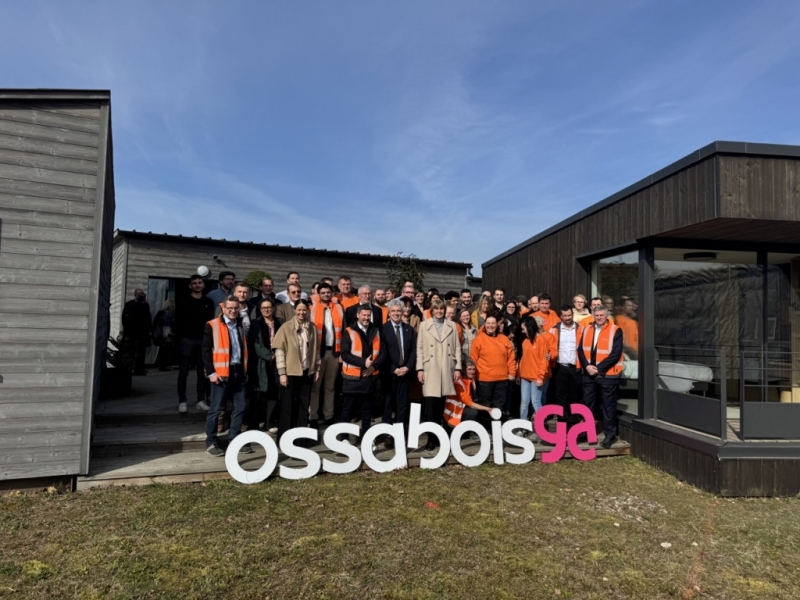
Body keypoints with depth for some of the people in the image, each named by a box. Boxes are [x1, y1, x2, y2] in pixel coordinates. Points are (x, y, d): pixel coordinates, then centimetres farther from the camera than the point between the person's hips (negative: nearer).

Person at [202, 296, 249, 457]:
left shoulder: (241, 325, 13)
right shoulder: (212, 325, -4)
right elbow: (206, 351, -7)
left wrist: (245, 370, 13)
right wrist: (211, 372, -13)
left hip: (238, 372, 6)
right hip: (221, 372, -6)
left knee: (240, 406, 8)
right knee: (216, 408, 1)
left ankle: (234, 439, 21)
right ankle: (211, 443, 12)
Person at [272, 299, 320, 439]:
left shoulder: (312, 328, 4)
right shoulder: (286, 327, -7)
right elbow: (279, 350, -9)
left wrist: (317, 368, 8)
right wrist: (282, 373, -13)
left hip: (307, 372, 4)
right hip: (290, 372, -4)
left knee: (304, 405, 11)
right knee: (288, 405, 5)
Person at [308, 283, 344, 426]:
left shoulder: (338, 308, 8)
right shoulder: (313, 309, -1)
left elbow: (343, 330, 9)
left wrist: (343, 351, 3)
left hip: (334, 351, 3)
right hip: (318, 351, -3)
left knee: (330, 386, 10)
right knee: (315, 386, 2)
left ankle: (328, 416, 17)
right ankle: (313, 417, 9)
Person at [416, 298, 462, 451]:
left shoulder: (452, 326, 12)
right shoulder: (424, 325, 7)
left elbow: (457, 348, 10)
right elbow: (420, 349, 3)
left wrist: (458, 368, 2)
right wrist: (420, 369, -5)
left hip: (447, 370, 2)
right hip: (430, 370, -2)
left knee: (441, 405, 7)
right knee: (431, 404, -8)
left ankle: (438, 435, 18)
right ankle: (431, 438, -3)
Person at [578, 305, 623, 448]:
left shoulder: (615, 331, -7)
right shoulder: (587, 330, 8)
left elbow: (616, 354, -14)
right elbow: (581, 350, 5)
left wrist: (599, 368, -17)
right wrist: (587, 366, -11)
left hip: (608, 375, -5)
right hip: (589, 374, 5)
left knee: (608, 406, 5)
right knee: (587, 404, 13)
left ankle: (610, 434, 16)